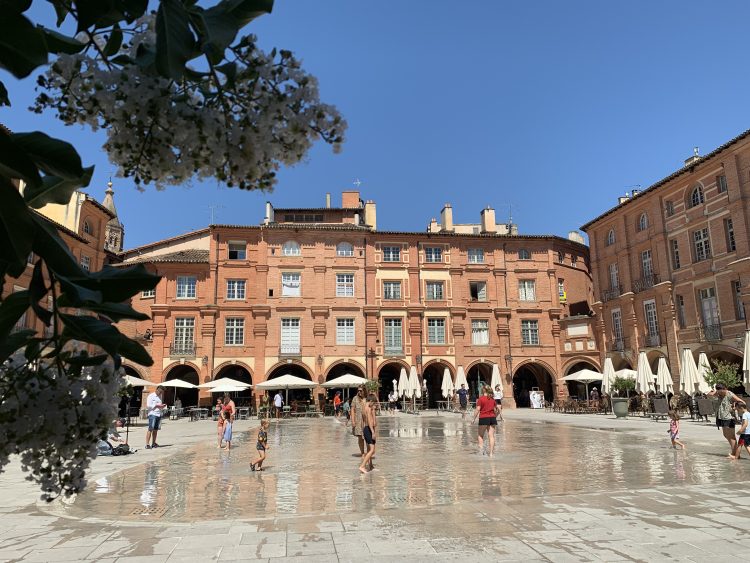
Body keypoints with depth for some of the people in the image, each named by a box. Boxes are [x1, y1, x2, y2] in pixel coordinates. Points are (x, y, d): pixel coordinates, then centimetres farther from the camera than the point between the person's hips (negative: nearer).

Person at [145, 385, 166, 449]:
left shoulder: (160, 397, 20)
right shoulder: (151, 396, -2)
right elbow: (148, 406, -8)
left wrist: (163, 406, 6)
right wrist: (156, 405, -13)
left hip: (159, 415, 7)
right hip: (152, 414, -7)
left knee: (155, 430, 8)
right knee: (150, 429, -12)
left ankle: (153, 443, 15)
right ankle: (147, 444, -12)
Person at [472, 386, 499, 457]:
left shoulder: (481, 399, -6)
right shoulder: (492, 399, 10)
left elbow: (478, 409, -10)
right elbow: (495, 410, 13)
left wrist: (474, 419, -4)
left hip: (484, 418, -4)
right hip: (492, 418, 4)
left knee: (480, 435, 10)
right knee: (491, 435, 4)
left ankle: (481, 448, -6)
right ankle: (491, 452, 2)